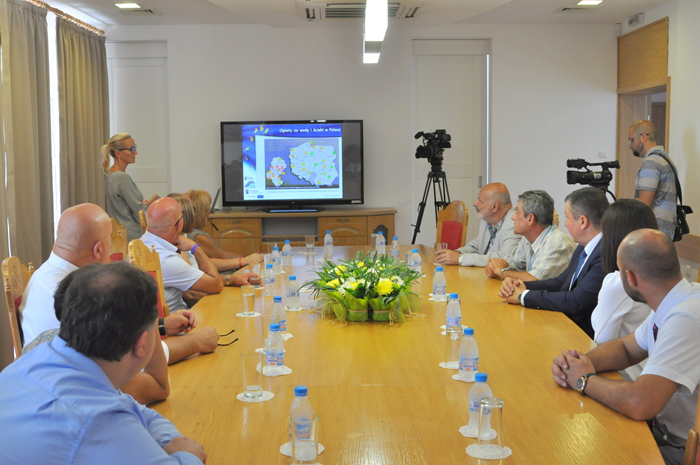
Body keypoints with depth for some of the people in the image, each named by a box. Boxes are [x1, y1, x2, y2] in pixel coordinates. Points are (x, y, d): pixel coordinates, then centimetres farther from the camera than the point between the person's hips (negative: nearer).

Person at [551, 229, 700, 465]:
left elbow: (640, 404, -34)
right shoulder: (675, 303, 1)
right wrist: (581, 362, -5)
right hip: (662, 428, 8)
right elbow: (626, 349, 16)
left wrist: (585, 379, -15)